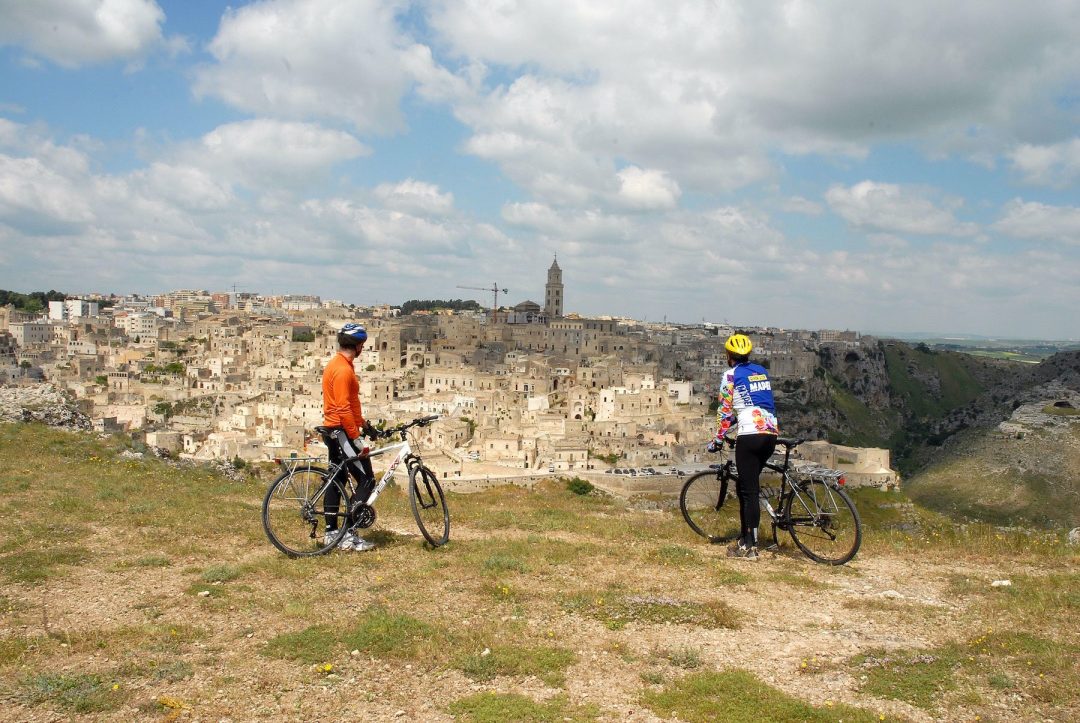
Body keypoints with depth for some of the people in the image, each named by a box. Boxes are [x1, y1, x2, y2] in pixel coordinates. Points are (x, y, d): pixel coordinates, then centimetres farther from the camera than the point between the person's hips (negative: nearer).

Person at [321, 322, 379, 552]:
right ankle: (349, 535, -8)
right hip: (342, 431, -11)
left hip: (333, 430, 11)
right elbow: (343, 409, -24)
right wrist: (356, 438, -22)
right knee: (367, 480, -8)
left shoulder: (337, 365, 14)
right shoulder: (343, 370, -19)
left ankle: (331, 532, 20)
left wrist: (364, 424, 24)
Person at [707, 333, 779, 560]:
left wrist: (718, 440, 7)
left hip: (750, 435, -7)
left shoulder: (731, 375, 1)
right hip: (771, 433, 7)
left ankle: (749, 547, -3)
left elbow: (725, 410, -1)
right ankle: (745, 539, 22)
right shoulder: (761, 371, 20)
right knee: (746, 485, 18)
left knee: (749, 490, -4)